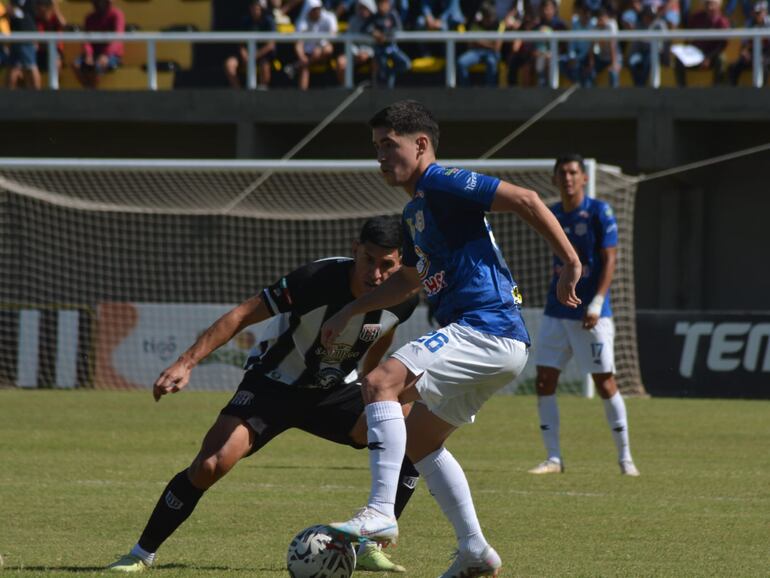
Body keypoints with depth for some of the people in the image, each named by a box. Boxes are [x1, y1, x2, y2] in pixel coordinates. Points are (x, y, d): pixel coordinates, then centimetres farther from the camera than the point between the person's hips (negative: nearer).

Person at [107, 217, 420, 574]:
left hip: (334, 390, 4)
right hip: (273, 385, -4)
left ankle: (368, 548, -3)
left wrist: (367, 387, 22)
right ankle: (142, 555, -5)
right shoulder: (318, 280, -30)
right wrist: (186, 363, -31)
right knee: (210, 465, -23)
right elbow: (242, 315, -25)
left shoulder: (403, 299, -15)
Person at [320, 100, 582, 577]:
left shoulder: (443, 184, -8)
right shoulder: (414, 212, 22)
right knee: (417, 439, 20)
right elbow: (409, 279, 39)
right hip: (496, 342, 11)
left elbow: (524, 200, -16)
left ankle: (381, 514, -29)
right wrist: (350, 313, 35)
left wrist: (571, 262, -20)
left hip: (485, 328, -11)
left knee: (382, 382, -23)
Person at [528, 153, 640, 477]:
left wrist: (597, 302, -19)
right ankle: (554, 459, 4)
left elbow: (609, 260, -11)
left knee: (605, 383, -3)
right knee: (544, 382, -1)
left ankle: (625, 457, 7)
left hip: (591, 315, -6)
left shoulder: (599, 212, -7)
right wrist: (557, 296, 16)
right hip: (556, 313, 6)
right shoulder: (552, 215, 10)